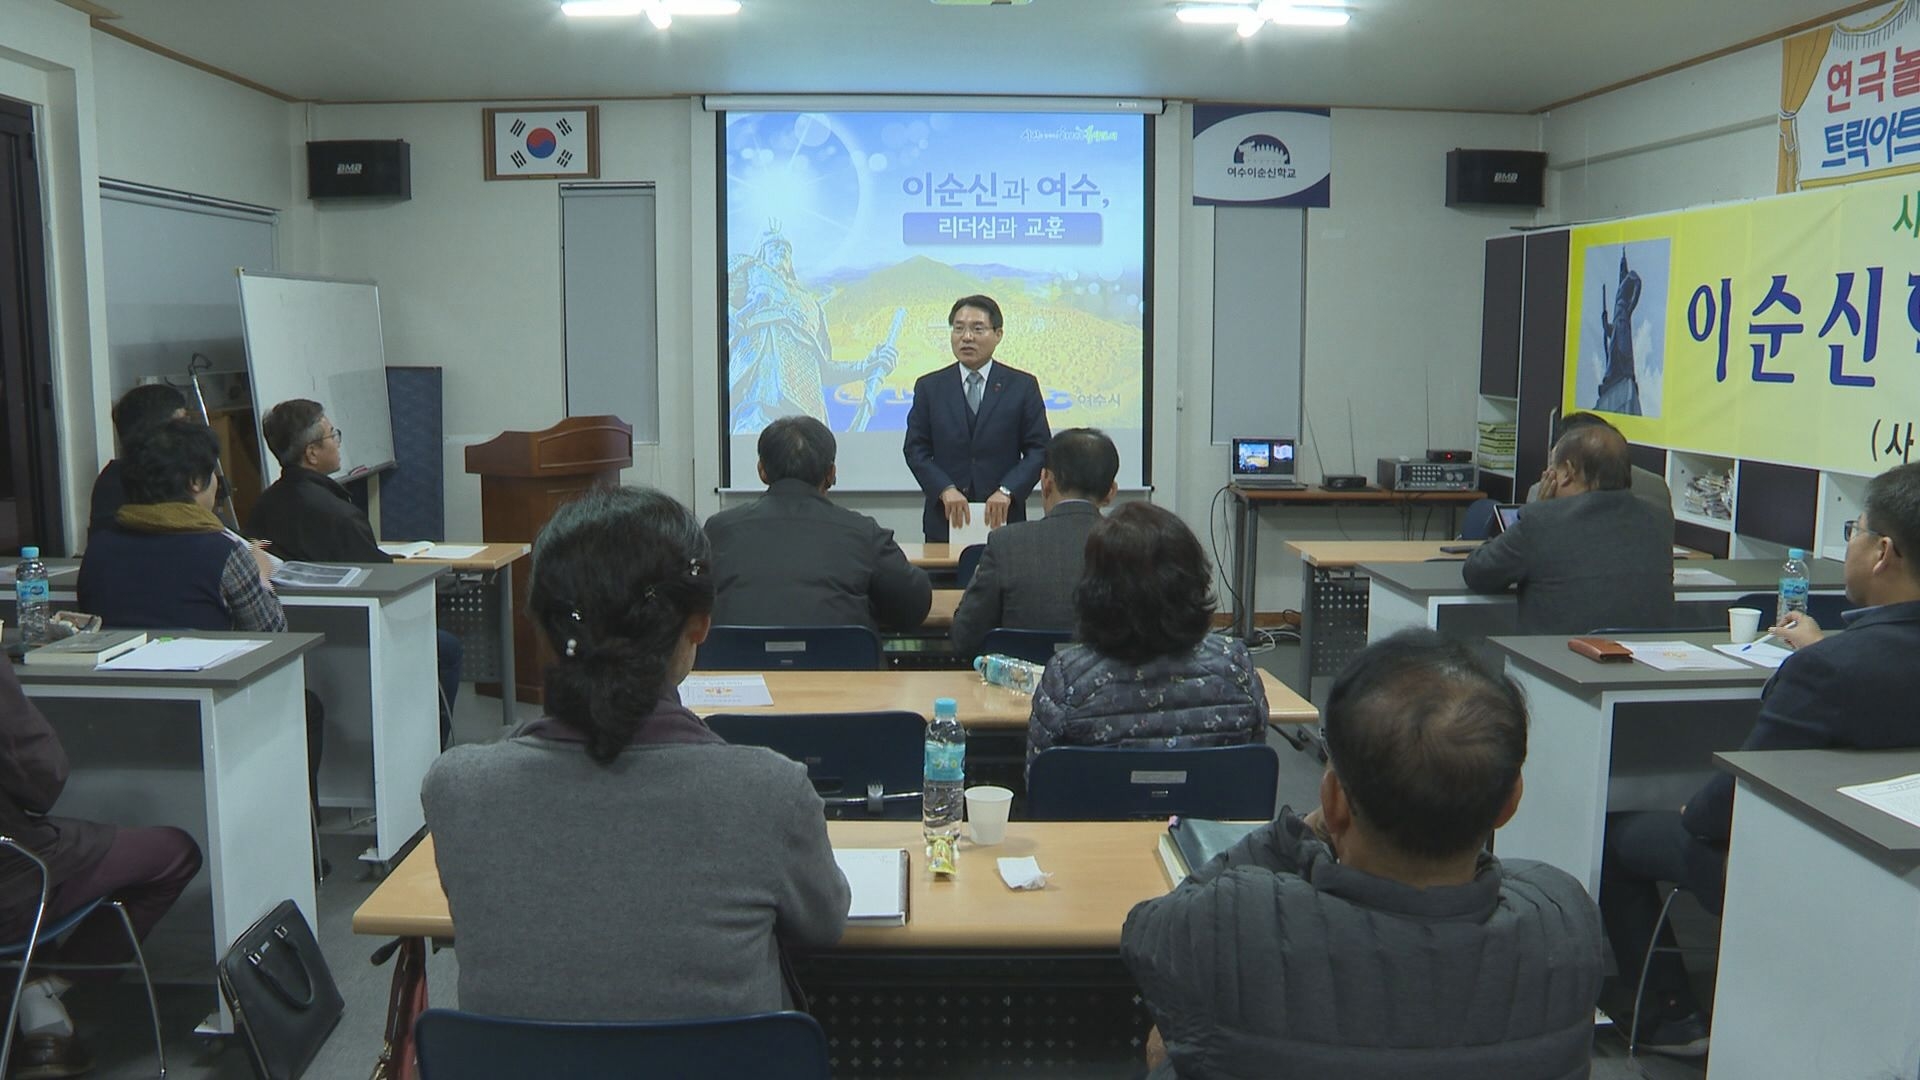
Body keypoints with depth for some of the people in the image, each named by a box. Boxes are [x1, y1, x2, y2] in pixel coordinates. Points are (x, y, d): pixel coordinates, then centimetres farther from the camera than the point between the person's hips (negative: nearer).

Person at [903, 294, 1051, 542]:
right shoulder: (929, 387, 7)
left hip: (1002, 518, -1)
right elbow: (916, 449, 3)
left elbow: (1039, 449, 1)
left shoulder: (1023, 386, 4)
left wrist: (1006, 491, -14)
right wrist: (946, 490, -12)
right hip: (945, 518, 1)